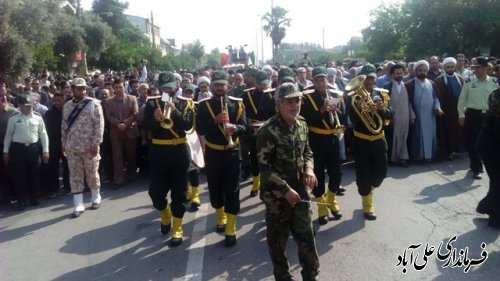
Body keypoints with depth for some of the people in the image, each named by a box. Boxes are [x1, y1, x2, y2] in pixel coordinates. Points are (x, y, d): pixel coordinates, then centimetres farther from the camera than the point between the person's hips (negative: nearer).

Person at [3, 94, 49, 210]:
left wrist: (45, 150, 0)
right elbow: (8, 135, 6)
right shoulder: (13, 118, 0)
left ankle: (34, 198, 26)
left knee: (33, 174, 11)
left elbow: (43, 134, 4)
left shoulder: (37, 117, 1)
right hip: (18, 148, -1)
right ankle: (22, 201, 15)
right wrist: (6, 151, 5)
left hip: (33, 148, 1)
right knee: (19, 175, 3)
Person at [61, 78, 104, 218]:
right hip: (72, 148, 4)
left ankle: (96, 198, 29)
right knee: (75, 176, 6)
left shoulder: (94, 104, -6)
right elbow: (64, 126, 12)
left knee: (92, 174, 8)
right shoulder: (67, 106, 8)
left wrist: (96, 143, -15)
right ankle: (78, 205, 12)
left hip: (89, 147, -4)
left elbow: (99, 124, -10)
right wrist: (64, 144, 10)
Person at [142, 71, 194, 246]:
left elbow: (188, 126, -14)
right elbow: (144, 126, -6)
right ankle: (165, 215, 36)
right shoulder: (152, 103, 4)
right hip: (158, 152, 2)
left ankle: (177, 229, 15)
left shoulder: (185, 103, 1)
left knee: (178, 192, 3)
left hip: (179, 151, -1)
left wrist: (174, 111, -25)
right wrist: (155, 119, -25)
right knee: (155, 191, 5)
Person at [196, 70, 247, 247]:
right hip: (212, 154, 1)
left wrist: (234, 128, -32)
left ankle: (230, 230, 6)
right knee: (215, 189, 13)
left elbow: (244, 127, -10)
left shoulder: (237, 103, 0)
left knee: (231, 191, -2)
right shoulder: (204, 105, -1)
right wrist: (216, 120, -26)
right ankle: (221, 219, 37)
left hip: (232, 153, -1)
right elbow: (199, 129, -12)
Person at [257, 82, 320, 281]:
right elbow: (263, 167, -18)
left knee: (306, 235, 11)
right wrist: (285, 189, -19)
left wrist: (309, 168, -5)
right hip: (277, 194, -5)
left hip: (300, 190, 5)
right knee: (278, 238, 11)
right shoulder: (268, 130, -18)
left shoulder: (301, 124, 3)